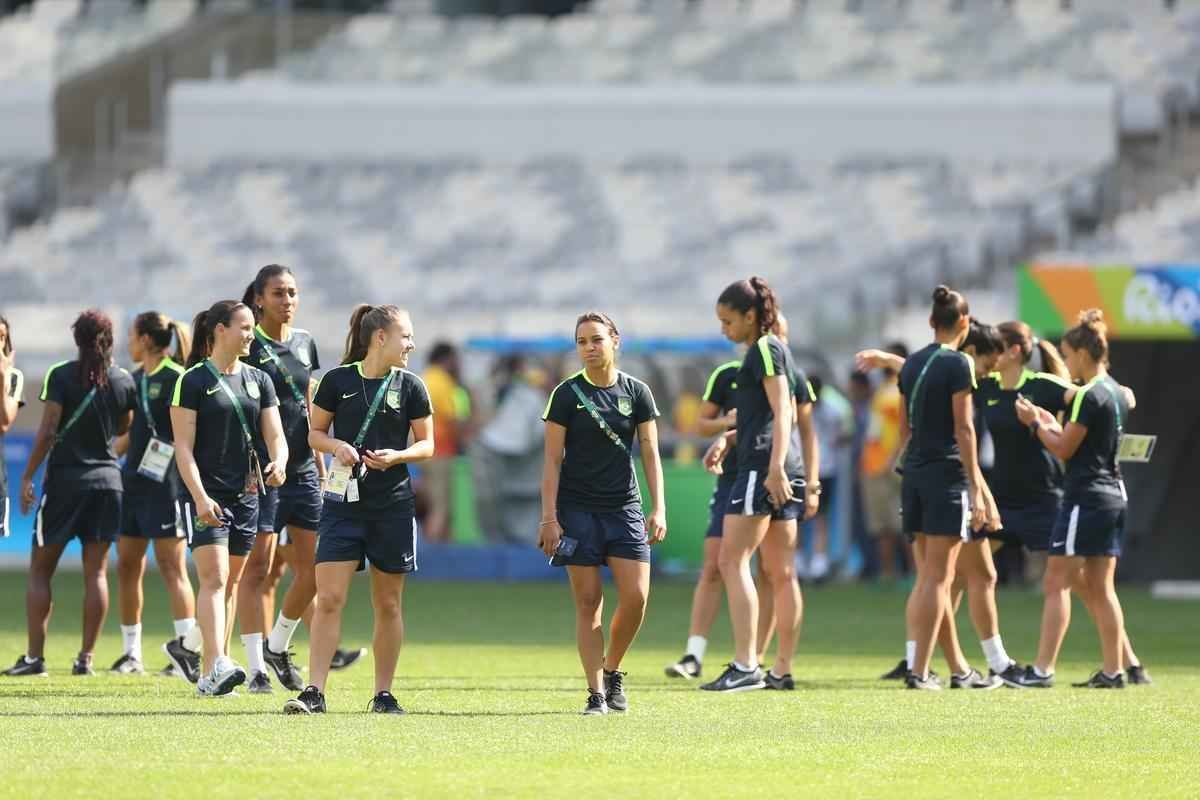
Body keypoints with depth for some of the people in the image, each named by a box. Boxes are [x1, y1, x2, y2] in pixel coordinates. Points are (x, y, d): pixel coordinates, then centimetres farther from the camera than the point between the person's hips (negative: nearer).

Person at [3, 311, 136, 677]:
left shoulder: (60, 376, -8)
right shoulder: (123, 381, 3)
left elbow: (47, 431, -12)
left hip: (64, 479, -3)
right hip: (107, 479, 3)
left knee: (40, 571, 4)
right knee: (96, 572, 5)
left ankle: (35, 656, -3)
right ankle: (85, 658, 2)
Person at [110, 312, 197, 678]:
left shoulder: (175, 379, -11)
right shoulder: (135, 379, 14)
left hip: (165, 483, -9)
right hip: (133, 481, 9)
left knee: (172, 567, -12)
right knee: (127, 566, 10)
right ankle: (131, 652, 18)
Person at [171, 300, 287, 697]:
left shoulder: (259, 380, 11)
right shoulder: (192, 381, -6)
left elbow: (275, 435, 8)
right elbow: (183, 446, -9)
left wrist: (278, 463, -15)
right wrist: (200, 497, -19)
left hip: (246, 495, 6)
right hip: (207, 496, -6)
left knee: (230, 584, 9)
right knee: (214, 578, -18)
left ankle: (210, 675, 14)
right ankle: (216, 666, -29)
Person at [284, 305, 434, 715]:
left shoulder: (410, 386, 3)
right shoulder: (338, 380, 0)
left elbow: (427, 444, 8)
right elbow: (315, 433, 8)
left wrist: (396, 456, -11)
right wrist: (337, 446, -12)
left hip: (393, 504, 1)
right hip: (344, 500, -1)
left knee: (388, 604, 6)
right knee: (328, 598, -9)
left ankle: (383, 694, 15)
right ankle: (314, 692, -9)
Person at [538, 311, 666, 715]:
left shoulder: (636, 392, 5)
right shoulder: (567, 394, -1)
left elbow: (650, 453, 7)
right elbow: (552, 460, -1)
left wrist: (658, 508, -2)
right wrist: (549, 517, -7)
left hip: (624, 507, 2)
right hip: (578, 510, -2)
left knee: (635, 596, -8)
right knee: (588, 601, -4)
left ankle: (612, 670, 16)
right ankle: (596, 693, 0)